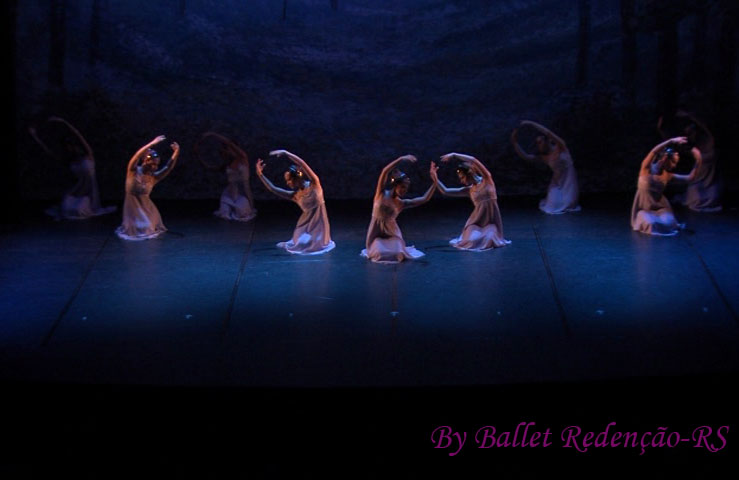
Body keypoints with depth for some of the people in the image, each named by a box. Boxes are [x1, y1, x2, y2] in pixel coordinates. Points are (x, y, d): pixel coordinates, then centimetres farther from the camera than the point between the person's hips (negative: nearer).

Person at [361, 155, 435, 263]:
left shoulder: (402, 203, 1)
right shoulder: (382, 194, -6)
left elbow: (424, 199, -4)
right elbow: (385, 171, -18)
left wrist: (434, 181, -9)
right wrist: (401, 158, -26)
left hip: (392, 235, 3)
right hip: (376, 234, -2)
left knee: (397, 255, -21)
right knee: (380, 255, -27)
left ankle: (395, 248, 18)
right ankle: (374, 250, 13)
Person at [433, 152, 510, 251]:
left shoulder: (487, 180, -2)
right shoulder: (469, 190, 8)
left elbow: (473, 160, -15)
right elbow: (445, 191, 8)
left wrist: (453, 155, -13)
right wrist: (435, 178, -1)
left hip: (491, 221, -3)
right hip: (477, 221, 3)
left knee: (488, 242, -29)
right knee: (471, 242, -24)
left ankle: (489, 235, 4)